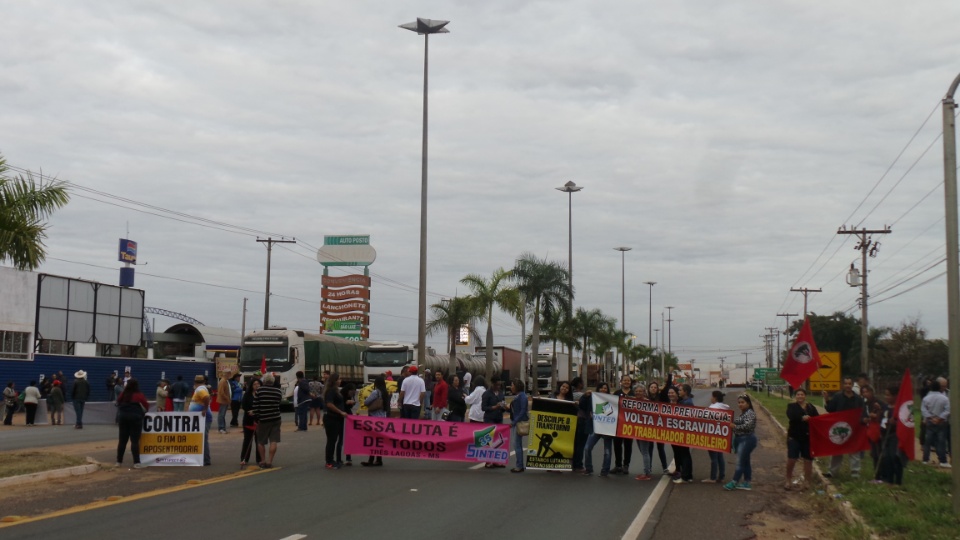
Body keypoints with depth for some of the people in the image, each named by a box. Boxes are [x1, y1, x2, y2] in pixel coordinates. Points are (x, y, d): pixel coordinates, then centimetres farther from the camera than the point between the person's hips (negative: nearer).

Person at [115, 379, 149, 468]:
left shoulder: (123, 394, 2)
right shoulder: (139, 395, -7)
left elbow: (118, 404, 14)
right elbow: (146, 407, -2)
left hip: (123, 417, 3)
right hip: (135, 418, -3)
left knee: (122, 440, 10)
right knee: (135, 441, -3)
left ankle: (119, 461, 15)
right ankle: (136, 462, -8)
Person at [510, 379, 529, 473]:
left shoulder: (522, 395, -12)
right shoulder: (516, 396, 14)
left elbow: (523, 410, -18)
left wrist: (514, 422, -21)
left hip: (520, 422, -10)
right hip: (516, 422, 10)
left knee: (517, 444, -8)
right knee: (518, 444, 13)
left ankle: (520, 466, -3)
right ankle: (520, 465, 19)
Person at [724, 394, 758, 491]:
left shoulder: (750, 413, -13)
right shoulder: (743, 413, 16)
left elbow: (747, 426, -25)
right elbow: (740, 425, 20)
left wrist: (734, 426, -22)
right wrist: (731, 423, 4)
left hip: (747, 440, -10)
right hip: (742, 439, 10)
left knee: (740, 462, -7)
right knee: (745, 462, 12)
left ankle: (734, 483, -5)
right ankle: (746, 483, 16)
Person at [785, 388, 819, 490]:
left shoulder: (811, 407, 10)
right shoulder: (791, 406, 1)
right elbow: (791, 416, -21)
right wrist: (802, 418, -40)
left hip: (808, 437, 3)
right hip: (794, 437, -2)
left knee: (808, 460, 7)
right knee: (791, 459, -6)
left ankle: (807, 481, 20)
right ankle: (789, 481, 12)